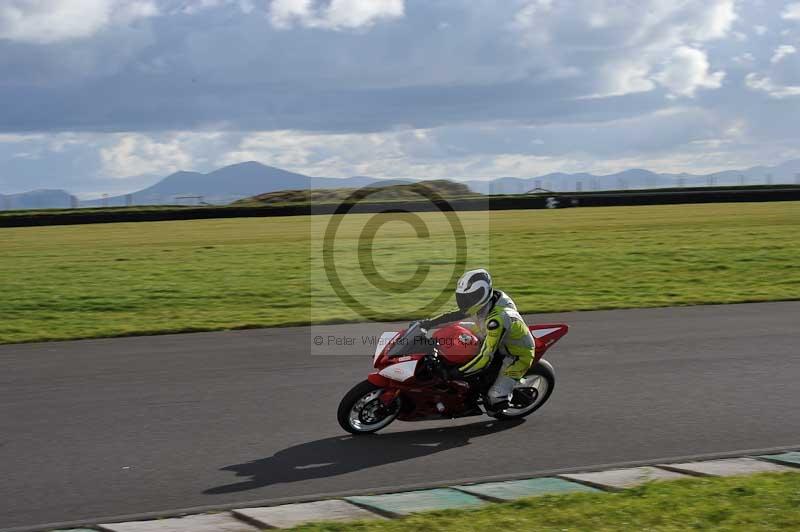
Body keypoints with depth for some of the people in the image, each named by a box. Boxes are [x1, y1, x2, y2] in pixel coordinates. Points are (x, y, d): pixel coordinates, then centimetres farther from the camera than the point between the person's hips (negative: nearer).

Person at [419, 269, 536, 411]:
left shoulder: (497, 319, -39)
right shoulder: (484, 303, -14)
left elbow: (485, 359, -40)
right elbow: (457, 314, 3)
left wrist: (455, 374, -38)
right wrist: (429, 323, -5)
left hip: (519, 354, -9)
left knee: (496, 400, -22)